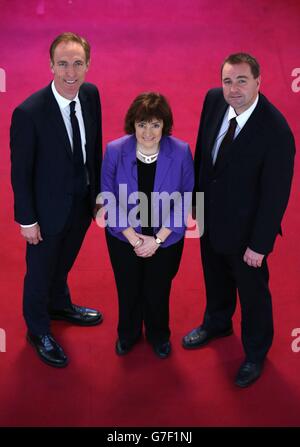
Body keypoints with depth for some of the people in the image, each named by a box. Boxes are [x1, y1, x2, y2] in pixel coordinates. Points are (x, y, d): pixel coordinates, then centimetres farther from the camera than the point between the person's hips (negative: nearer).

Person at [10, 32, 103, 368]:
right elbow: (20, 172, -18)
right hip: (49, 208, -5)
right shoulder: (29, 112, -27)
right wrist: (27, 219, -12)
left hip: (83, 202, 6)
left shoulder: (91, 95, -9)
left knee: (64, 262, 29)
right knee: (40, 271, 17)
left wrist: (97, 189, 8)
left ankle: (60, 305, 58)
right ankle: (38, 330, 43)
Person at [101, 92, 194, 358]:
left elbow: (184, 202, -12)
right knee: (128, 290, 22)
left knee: (158, 291, 20)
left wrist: (157, 239, -15)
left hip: (166, 240, 0)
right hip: (124, 237, 1)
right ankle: (128, 333, 52)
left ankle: (159, 335, 51)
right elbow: (109, 199, -11)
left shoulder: (181, 152, -19)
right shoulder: (115, 151, -18)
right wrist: (133, 237, -15)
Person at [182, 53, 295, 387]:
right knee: (215, 277, 29)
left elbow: (276, 194, -22)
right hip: (210, 214, 6)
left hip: (245, 227, -6)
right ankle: (217, 323, 59)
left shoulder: (276, 131, -29)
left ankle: (255, 353, 43)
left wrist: (259, 244, -16)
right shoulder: (214, 100, -11)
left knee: (252, 292, 16)